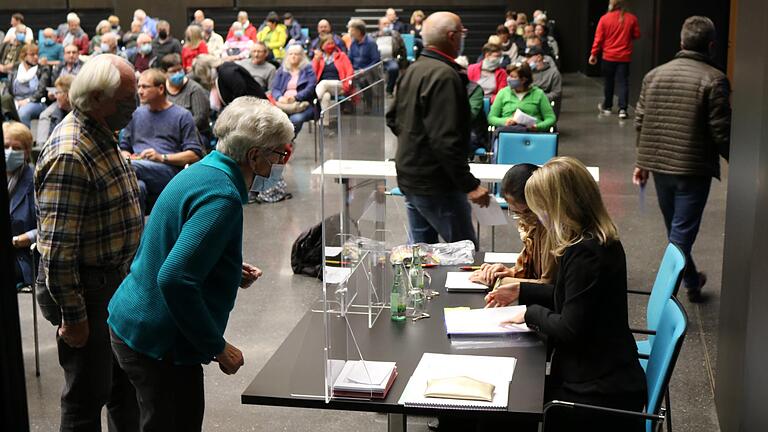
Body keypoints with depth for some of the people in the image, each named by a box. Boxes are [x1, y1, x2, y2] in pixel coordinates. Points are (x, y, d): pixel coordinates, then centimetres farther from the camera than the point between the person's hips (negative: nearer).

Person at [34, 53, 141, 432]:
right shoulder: (69, 155, -25)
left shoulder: (102, 136, 7)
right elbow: (57, 248, -26)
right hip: (87, 291, -9)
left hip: (117, 284, 9)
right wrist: (72, 315, -20)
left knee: (125, 385, 22)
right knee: (87, 396, 6)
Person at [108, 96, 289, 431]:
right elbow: (175, 280, -31)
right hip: (160, 345, -10)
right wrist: (218, 347, -22)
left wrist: (233, 273, 13)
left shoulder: (202, 172, 8)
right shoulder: (221, 197, -23)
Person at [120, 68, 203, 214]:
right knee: (137, 186, -38)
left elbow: (195, 155, 1)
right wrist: (126, 156, 1)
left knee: (133, 168, -38)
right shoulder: (137, 113, 25)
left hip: (169, 171, -3)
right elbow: (124, 147, 27)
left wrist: (161, 157, -11)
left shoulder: (182, 116, 10)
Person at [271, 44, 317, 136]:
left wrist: (295, 97, -17)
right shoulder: (281, 70, 22)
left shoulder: (308, 69, 11)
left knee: (296, 118, -37)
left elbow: (310, 88, -3)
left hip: (302, 103, -2)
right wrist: (280, 97, -11)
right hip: (283, 104, 2)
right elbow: (275, 89, 13)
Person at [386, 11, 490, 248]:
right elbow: (446, 140, -27)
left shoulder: (412, 70, 9)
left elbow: (393, 119, 20)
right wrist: (470, 184, -23)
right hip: (436, 185, -10)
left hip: (409, 178, 10)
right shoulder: (444, 75, -21)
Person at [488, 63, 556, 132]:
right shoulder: (503, 92, 17)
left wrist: (538, 127, -11)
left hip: (530, 129, -1)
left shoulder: (538, 94, 12)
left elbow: (550, 118, 10)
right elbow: (491, 117, 14)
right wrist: (504, 122, -8)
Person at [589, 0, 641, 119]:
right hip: (624, 57, 0)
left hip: (609, 56, 0)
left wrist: (593, 54, 1)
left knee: (609, 82, 14)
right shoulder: (631, 18, -4)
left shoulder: (605, 18, -8)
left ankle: (607, 107, 26)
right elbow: (637, 35, 4)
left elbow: (598, 38, -6)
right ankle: (622, 109, -7)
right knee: (623, 83, 1)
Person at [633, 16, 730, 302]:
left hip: (659, 165, 6)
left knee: (676, 228, 21)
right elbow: (721, 131, -14)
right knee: (682, 232, 0)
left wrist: (642, 162, 17)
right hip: (694, 169, -6)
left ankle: (691, 281, 39)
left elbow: (640, 122, 9)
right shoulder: (713, 79, -12)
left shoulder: (654, 75, 6)